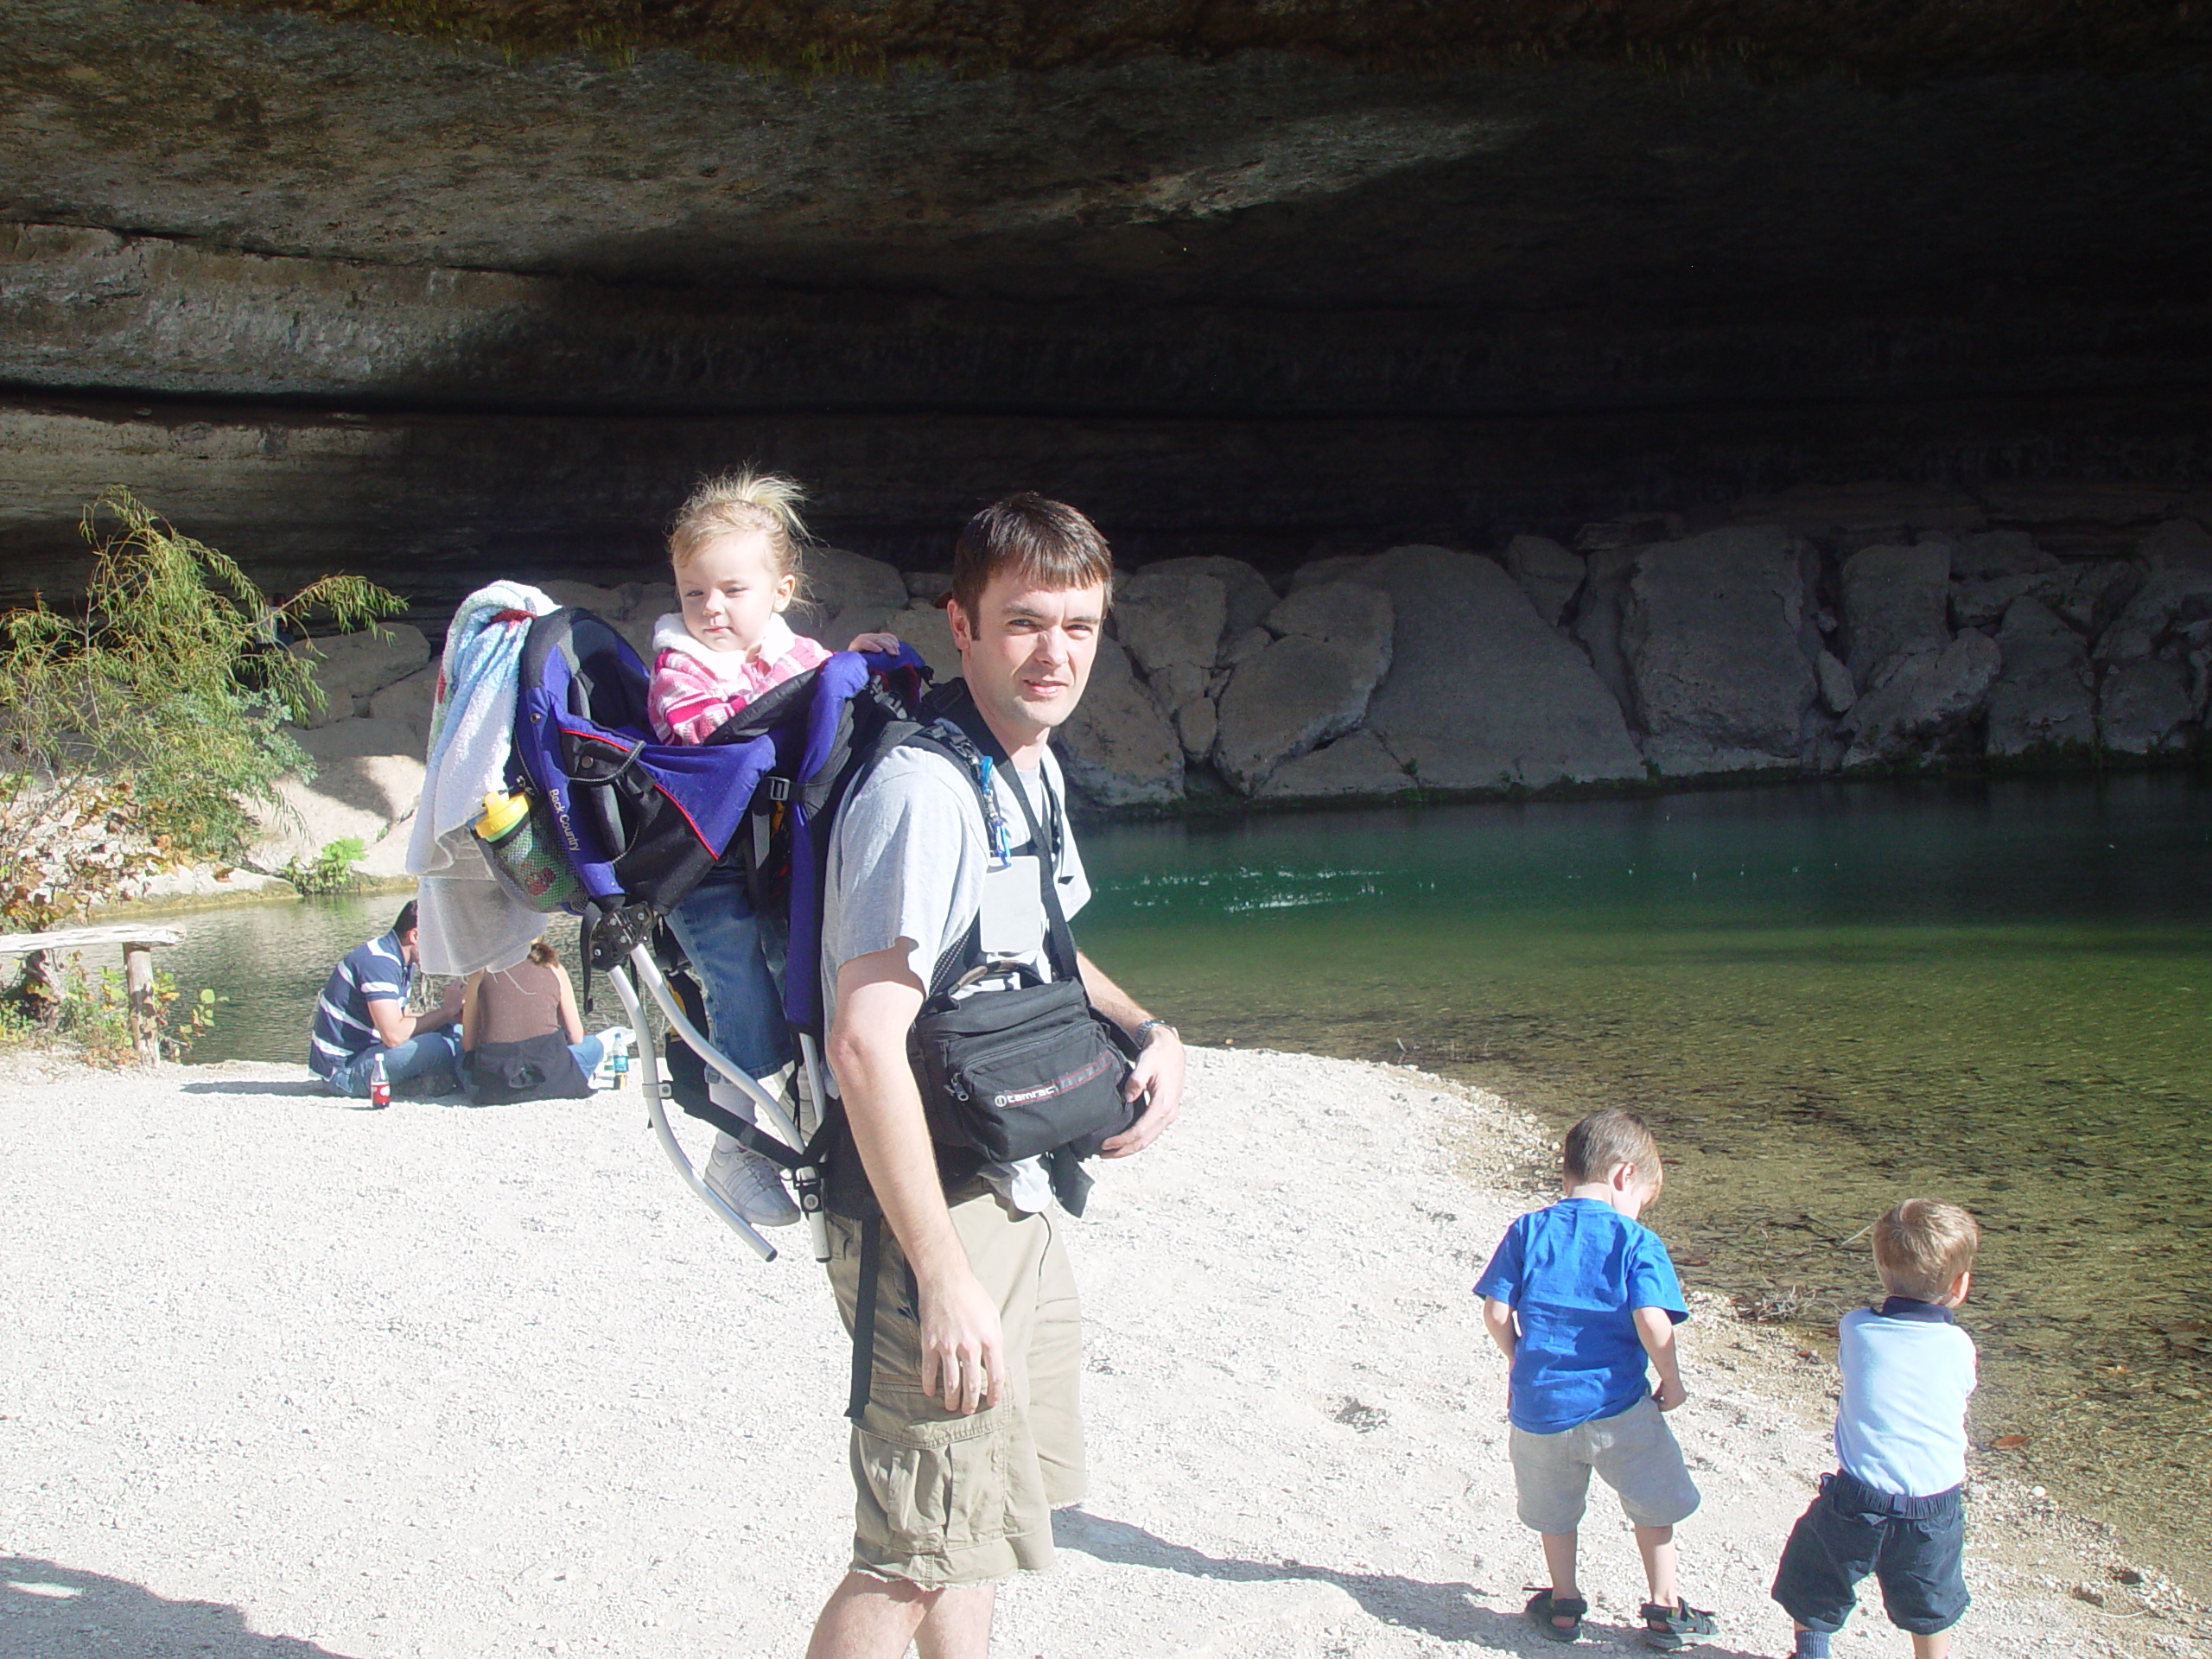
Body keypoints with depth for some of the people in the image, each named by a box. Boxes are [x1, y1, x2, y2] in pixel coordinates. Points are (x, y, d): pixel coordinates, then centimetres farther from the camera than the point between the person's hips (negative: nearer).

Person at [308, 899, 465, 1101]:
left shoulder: (403, 963, 10)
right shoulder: (379, 962, -21)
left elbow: (398, 1018, 13)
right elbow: (394, 1035, -30)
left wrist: (450, 1014, -2)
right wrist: (446, 1011, -18)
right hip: (343, 1070, -11)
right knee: (435, 1046, -29)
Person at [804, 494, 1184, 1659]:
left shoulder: (1035, 769, 8)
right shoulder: (924, 789, -22)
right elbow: (866, 1044, -28)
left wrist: (1146, 1030, 6)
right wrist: (945, 1279, -29)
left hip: (1017, 1202, 10)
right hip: (931, 1213, -10)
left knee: (980, 1518, 22)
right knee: (916, 1558, -6)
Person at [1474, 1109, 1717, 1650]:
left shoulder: (1527, 1232, 0)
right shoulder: (1636, 1242, -9)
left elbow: (1496, 1313, -2)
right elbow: (1652, 1322, -20)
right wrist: (1672, 1382, -4)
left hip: (1537, 1404, 3)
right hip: (1615, 1407, -3)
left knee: (1553, 1512, 24)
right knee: (1653, 1505, 19)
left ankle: (1563, 1605, 35)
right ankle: (1665, 1610, 25)